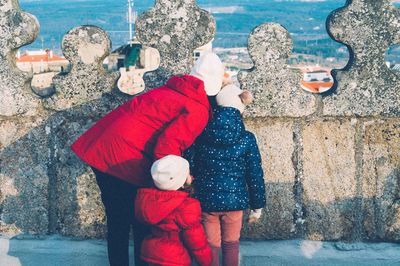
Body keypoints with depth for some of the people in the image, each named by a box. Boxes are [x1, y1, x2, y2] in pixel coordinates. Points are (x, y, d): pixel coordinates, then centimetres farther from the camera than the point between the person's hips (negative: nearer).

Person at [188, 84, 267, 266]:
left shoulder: (201, 135, -7)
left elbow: (188, 167, -3)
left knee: (211, 245, 13)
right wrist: (257, 206, 7)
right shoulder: (247, 139, -9)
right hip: (235, 200, 0)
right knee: (231, 244, 18)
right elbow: (255, 175, -4)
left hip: (205, 199, 0)